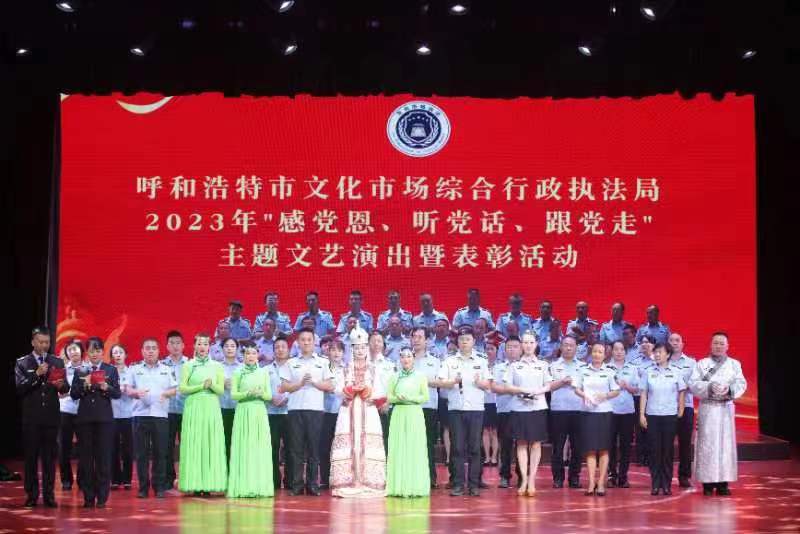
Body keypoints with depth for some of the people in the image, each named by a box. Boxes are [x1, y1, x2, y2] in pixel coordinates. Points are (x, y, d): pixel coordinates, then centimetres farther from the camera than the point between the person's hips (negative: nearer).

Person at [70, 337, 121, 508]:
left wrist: (106, 387, -18)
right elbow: (73, 394, 4)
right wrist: (84, 385, -13)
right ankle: (88, 497, 8)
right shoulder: (80, 372, 11)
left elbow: (117, 393, 0)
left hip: (104, 418, -1)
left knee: (103, 457, -1)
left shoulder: (111, 370, 8)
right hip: (85, 418, 1)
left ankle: (102, 497, 4)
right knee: (85, 458, 1)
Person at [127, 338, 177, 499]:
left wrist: (166, 393, -12)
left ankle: (159, 487, 6)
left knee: (160, 452, 0)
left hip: (160, 415, 0)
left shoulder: (167, 370, 12)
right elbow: (128, 389, 6)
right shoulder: (135, 369, 11)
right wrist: (136, 392, -15)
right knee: (141, 452, 0)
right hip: (140, 414, 0)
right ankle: (143, 487, 5)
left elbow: (175, 389, 8)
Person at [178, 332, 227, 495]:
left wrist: (212, 385, -14)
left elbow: (221, 390, 6)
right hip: (194, 408, -1)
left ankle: (209, 484, -2)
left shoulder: (216, 366, 10)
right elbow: (182, 388, -1)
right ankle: (195, 484, -4)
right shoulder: (188, 366, 7)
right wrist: (201, 386, -9)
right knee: (194, 444, -5)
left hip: (211, 409, 1)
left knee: (211, 444, -3)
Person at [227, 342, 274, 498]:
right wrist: (248, 393, -16)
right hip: (243, 412, -2)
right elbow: (233, 394, -1)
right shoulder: (237, 373, 6)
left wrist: (261, 393, -11)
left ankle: (260, 486, 0)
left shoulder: (264, 372, 12)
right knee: (243, 448, -5)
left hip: (260, 413, 2)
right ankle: (243, 486, -5)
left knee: (260, 449, -2)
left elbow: (269, 395, 9)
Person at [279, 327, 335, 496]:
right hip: (295, 409, 0)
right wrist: (300, 383, -9)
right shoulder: (291, 363, 10)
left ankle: (313, 485, 3)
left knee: (314, 447, 0)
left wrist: (314, 382, -7)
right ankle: (297, 485, 3)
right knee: (296, 447, -1)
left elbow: (329, 386, 7)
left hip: (315, 409, 0)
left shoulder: (322, 362, 12)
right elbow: (284, 387, 4)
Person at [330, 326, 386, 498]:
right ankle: (347, 485, -9)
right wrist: (351, 390, -14)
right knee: (348, 445, -9)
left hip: (368, 412, 0)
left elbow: (380, 393, 5)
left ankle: (369, 485, -7)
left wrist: (369, 393, -11)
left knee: (368, 445, -7)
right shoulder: (346, 369, 11)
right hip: (349, 411, 0)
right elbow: (339, 389, 0)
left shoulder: (373, 369, 12)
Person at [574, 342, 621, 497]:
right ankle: (591, 483, 1)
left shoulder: (609, 372, 2)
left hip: (604, 413, -1)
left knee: (603, 449, 0)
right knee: (590, 449, 0)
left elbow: (616, 391, 3)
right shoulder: (584, 370, 7)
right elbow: (577, 389, 9)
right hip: (588, 412, 1)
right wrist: (584, 395, -10)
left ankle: (601, 483, 3)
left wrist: (605, 395, -15)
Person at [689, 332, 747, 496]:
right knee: (707, 444, -4)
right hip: (707, 409, -1)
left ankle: (723, 482, 3)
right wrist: (709, 387, -20)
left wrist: (729, 388, -21)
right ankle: (707, 482, 0)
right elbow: (693, 383, -4)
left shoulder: (735, 364, 11)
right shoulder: (701, 364, 7)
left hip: (726, 409, 1)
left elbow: (741, 384, -1)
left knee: (726, 443, -1)